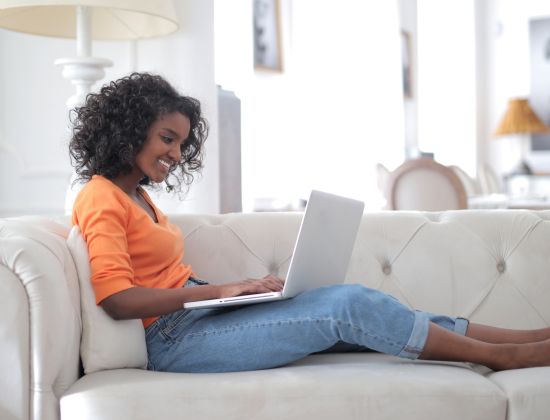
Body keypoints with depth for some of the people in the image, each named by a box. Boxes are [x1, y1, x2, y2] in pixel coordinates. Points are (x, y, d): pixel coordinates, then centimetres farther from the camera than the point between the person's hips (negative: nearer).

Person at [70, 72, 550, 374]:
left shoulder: (136, 195, 20)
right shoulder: (101, 198, -9)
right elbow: (117, 297, -20)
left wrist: (244, 287, 2)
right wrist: (220, 290, -20)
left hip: (201, 314, 9)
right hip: (174, 337, -9)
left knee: (352, 301, -5)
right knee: (348, 306, -16)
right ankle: (501, 355, -3)